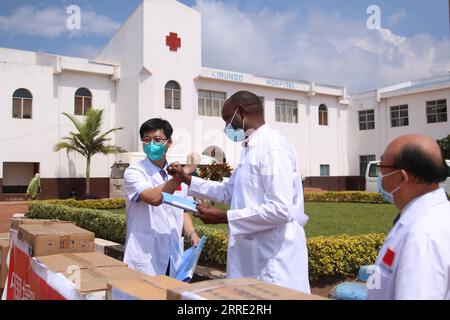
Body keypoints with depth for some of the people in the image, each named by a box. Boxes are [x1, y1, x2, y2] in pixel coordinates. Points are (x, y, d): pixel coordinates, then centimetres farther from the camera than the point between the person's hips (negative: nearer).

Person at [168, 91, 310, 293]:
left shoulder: (273, 146, -17)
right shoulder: (251, 149, 14)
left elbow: (280, 209, -25)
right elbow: (228, 191, 24)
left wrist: (223, 217, -20)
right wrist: (187, 179, 17)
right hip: (253, 257, 9)